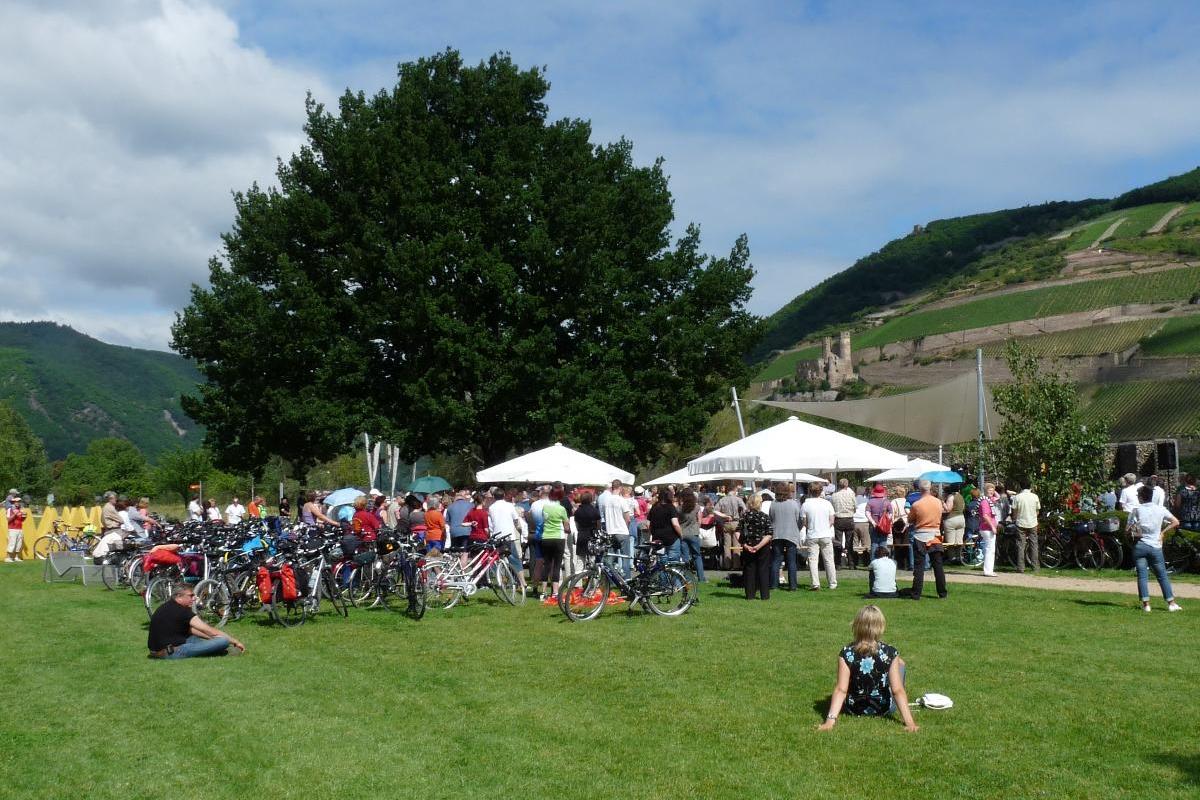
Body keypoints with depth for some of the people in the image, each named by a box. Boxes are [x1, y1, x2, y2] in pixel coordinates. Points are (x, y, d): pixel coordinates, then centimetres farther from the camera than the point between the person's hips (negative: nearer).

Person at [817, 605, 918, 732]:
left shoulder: (846, 653, -18)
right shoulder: (890, 652, -19)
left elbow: (840, 689, -24)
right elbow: (898, 690, -23)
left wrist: (830, 720, -27)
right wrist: (909, 722, -23)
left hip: (854, 708, 1)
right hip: (884, 709, -1)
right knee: (899, 662, 21)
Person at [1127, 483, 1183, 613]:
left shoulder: (1136, 510, -6)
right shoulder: (1160, 509, 2)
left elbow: (1128, 530, -10)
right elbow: (1176, 522, 4)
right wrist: (1163, 533, 7)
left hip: (1139, 546, -2)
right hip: (1155, 547, 2)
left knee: (1142, 575, 1)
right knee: (1162, 575, 10)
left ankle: (1146, 603, -3)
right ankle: (1171, 603, 9)